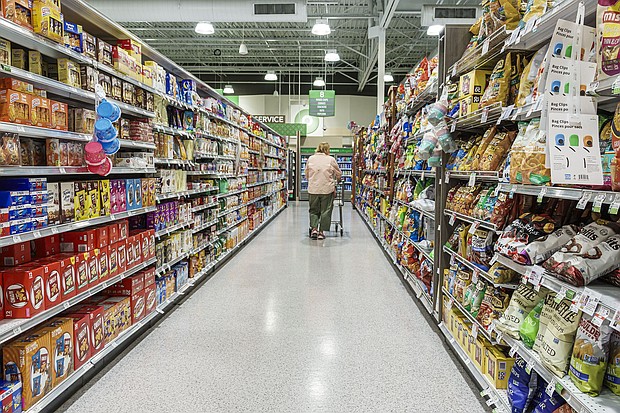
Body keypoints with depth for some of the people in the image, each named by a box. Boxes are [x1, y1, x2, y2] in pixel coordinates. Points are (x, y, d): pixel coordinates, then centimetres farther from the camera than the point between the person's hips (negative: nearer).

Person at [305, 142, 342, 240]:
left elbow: (306, 174, 13)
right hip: (327, 189, -2)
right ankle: (321, 232, 9)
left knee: (313, 210, 16)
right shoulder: (331, 159, -1)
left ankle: (314, 228, 4)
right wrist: (335, 180, 28)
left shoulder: (311, 158, 5)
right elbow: (339, 174, 7)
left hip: (313, 189, 2)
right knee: (325, 211, 7)